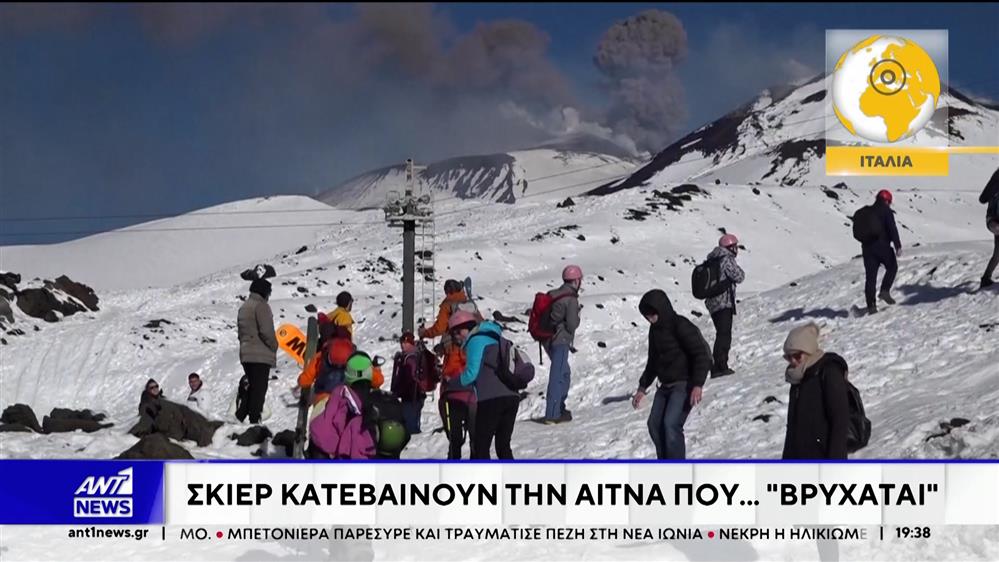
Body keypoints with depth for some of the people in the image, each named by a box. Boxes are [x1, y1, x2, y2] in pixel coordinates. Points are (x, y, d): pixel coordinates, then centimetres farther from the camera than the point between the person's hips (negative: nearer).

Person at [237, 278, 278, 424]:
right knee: (259, 389, -6)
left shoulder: (243, 307, 19)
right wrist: (274, 346, -3)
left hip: (245, 354, 9)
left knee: (253, 387, 16)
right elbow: (266, 331, -17)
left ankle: (240, 415, 7)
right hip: (261, 355, -9)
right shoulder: (261, 306, -11)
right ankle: (254, 420, -9)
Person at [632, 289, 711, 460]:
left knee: (671, 424, -21)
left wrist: (698, 384, -30)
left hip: (684, 384, -9)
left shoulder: (681, 326, -16)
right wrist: (642, 387, 23)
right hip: (665, 386, 9)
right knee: (655, 425, 5)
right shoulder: (655, 330, 10)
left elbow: (702, 354, -20)